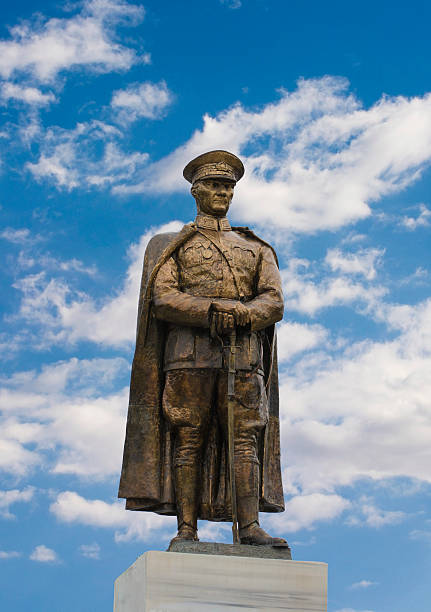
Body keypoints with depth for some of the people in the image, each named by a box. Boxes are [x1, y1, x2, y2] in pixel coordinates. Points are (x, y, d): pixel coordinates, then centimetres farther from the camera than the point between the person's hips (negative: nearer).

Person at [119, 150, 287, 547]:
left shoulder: (256, 249, 24)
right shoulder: (171, 246, 17)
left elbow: (274, 303, 8)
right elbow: (163, 299, 0)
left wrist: (237, 314, -14)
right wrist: (211, 312, -16)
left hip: (243, 354, 2)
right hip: (189, 354, -2)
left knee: (245, 439, -8)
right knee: (187, 440, -7)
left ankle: (250, 528, -15)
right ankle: (187, 531, -8)